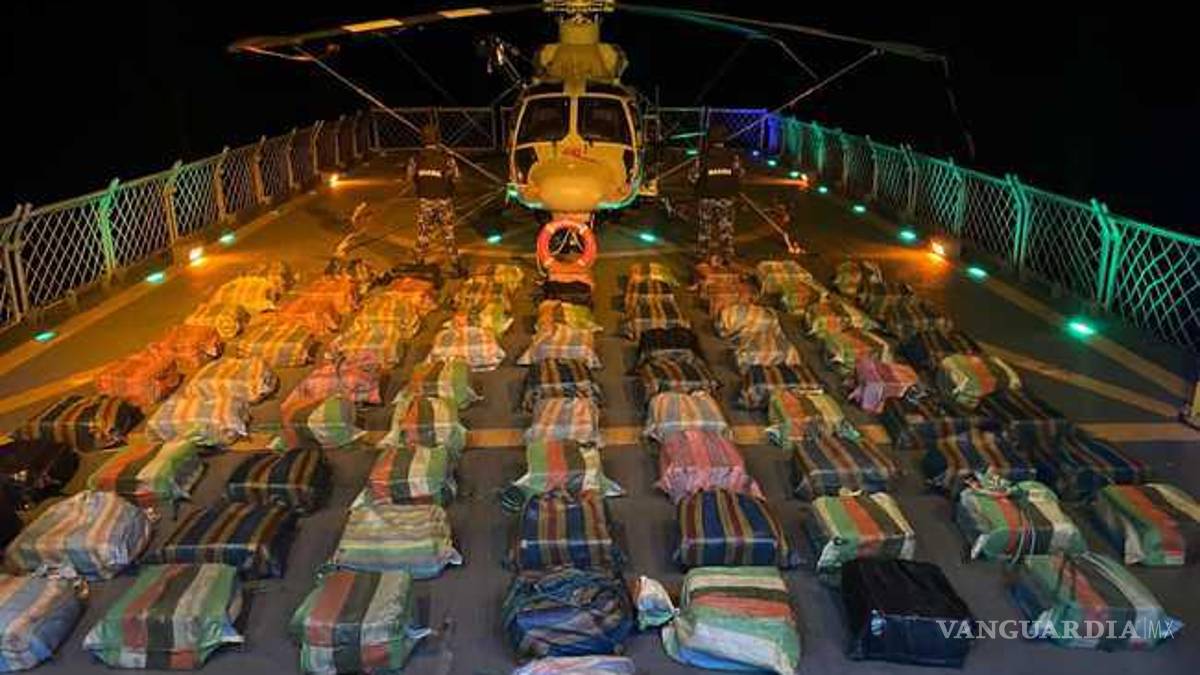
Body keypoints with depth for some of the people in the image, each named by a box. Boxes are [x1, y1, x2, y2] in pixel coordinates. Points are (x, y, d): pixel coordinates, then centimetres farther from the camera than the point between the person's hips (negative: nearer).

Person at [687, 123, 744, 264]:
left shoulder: (703, 158, -10)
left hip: (707, 199, 0)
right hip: (727, 199, 1)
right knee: (726, 229, 8)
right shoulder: (733, 157, -6)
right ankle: (727, 256, 8)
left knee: (706, 229, 11)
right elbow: (740, 175, 1)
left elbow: (692, 177, -5)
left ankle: (704, 256, 16)